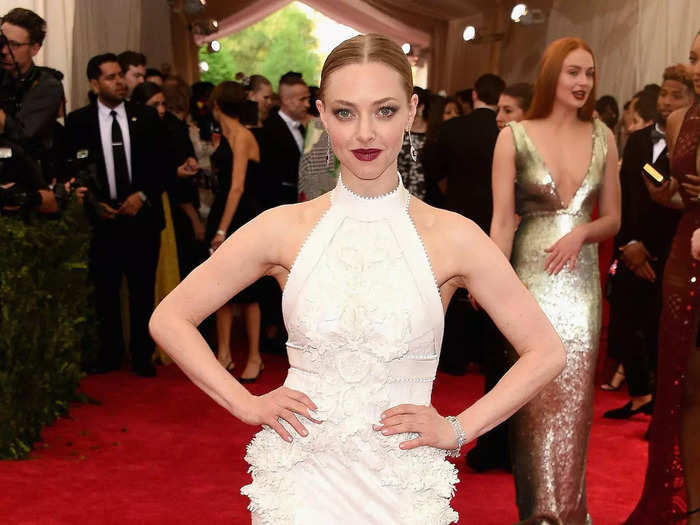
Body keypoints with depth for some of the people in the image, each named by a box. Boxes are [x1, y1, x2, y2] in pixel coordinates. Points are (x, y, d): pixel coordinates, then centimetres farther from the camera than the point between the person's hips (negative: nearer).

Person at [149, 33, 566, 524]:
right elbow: (169, 319, 5)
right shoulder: (283, 229, -4)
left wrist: (457, 429, -4)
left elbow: (546, 351, 2)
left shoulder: (452, 236, -6)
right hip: (302, 481, 0)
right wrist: (248, 404, -2)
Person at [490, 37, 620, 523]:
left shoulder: (602, 136, 5)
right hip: (531, 277, -2)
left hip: (581, 279, 2)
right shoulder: (514, 136, -3)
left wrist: (581, 232, -10)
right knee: (536, 395, 3)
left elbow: (613, 219, 11)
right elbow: (502, 222, -6)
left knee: (573, 396, 4)